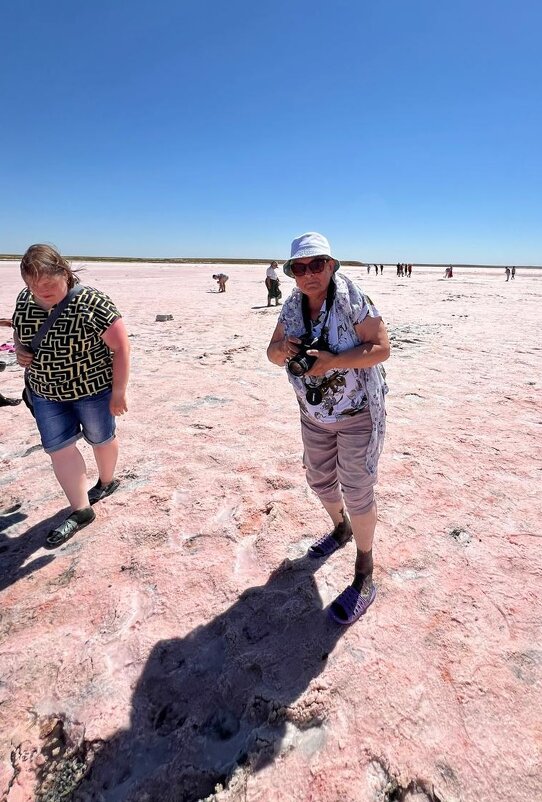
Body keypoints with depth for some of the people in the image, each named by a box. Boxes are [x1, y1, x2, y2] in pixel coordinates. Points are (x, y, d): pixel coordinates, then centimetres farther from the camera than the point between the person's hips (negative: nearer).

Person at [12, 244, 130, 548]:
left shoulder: (93, 302, -22)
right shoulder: (25, 300, -3)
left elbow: (121, 347, -18)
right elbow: (19, 331, 16)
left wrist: (119, 392, -16)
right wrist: (19, 350, -7)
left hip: (93, 389, -5)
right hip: (45, 393, 6)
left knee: (101, 438, 15)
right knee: (58, 448, 4)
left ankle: (108, 481, 43)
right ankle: (81, 511, 17)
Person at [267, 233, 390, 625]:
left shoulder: (353, 300, -18)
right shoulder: (292, 307, -1)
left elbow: (381, 348, -21)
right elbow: (273, 353, 3)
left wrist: (332, 361, -32)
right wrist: (282, 349, -21)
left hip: (358, 415, -6)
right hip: (314, 414, 7)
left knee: (357, 491, 0)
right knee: (320, 479, 21)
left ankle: (364, 575, 21)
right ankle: (342, 529, 51)